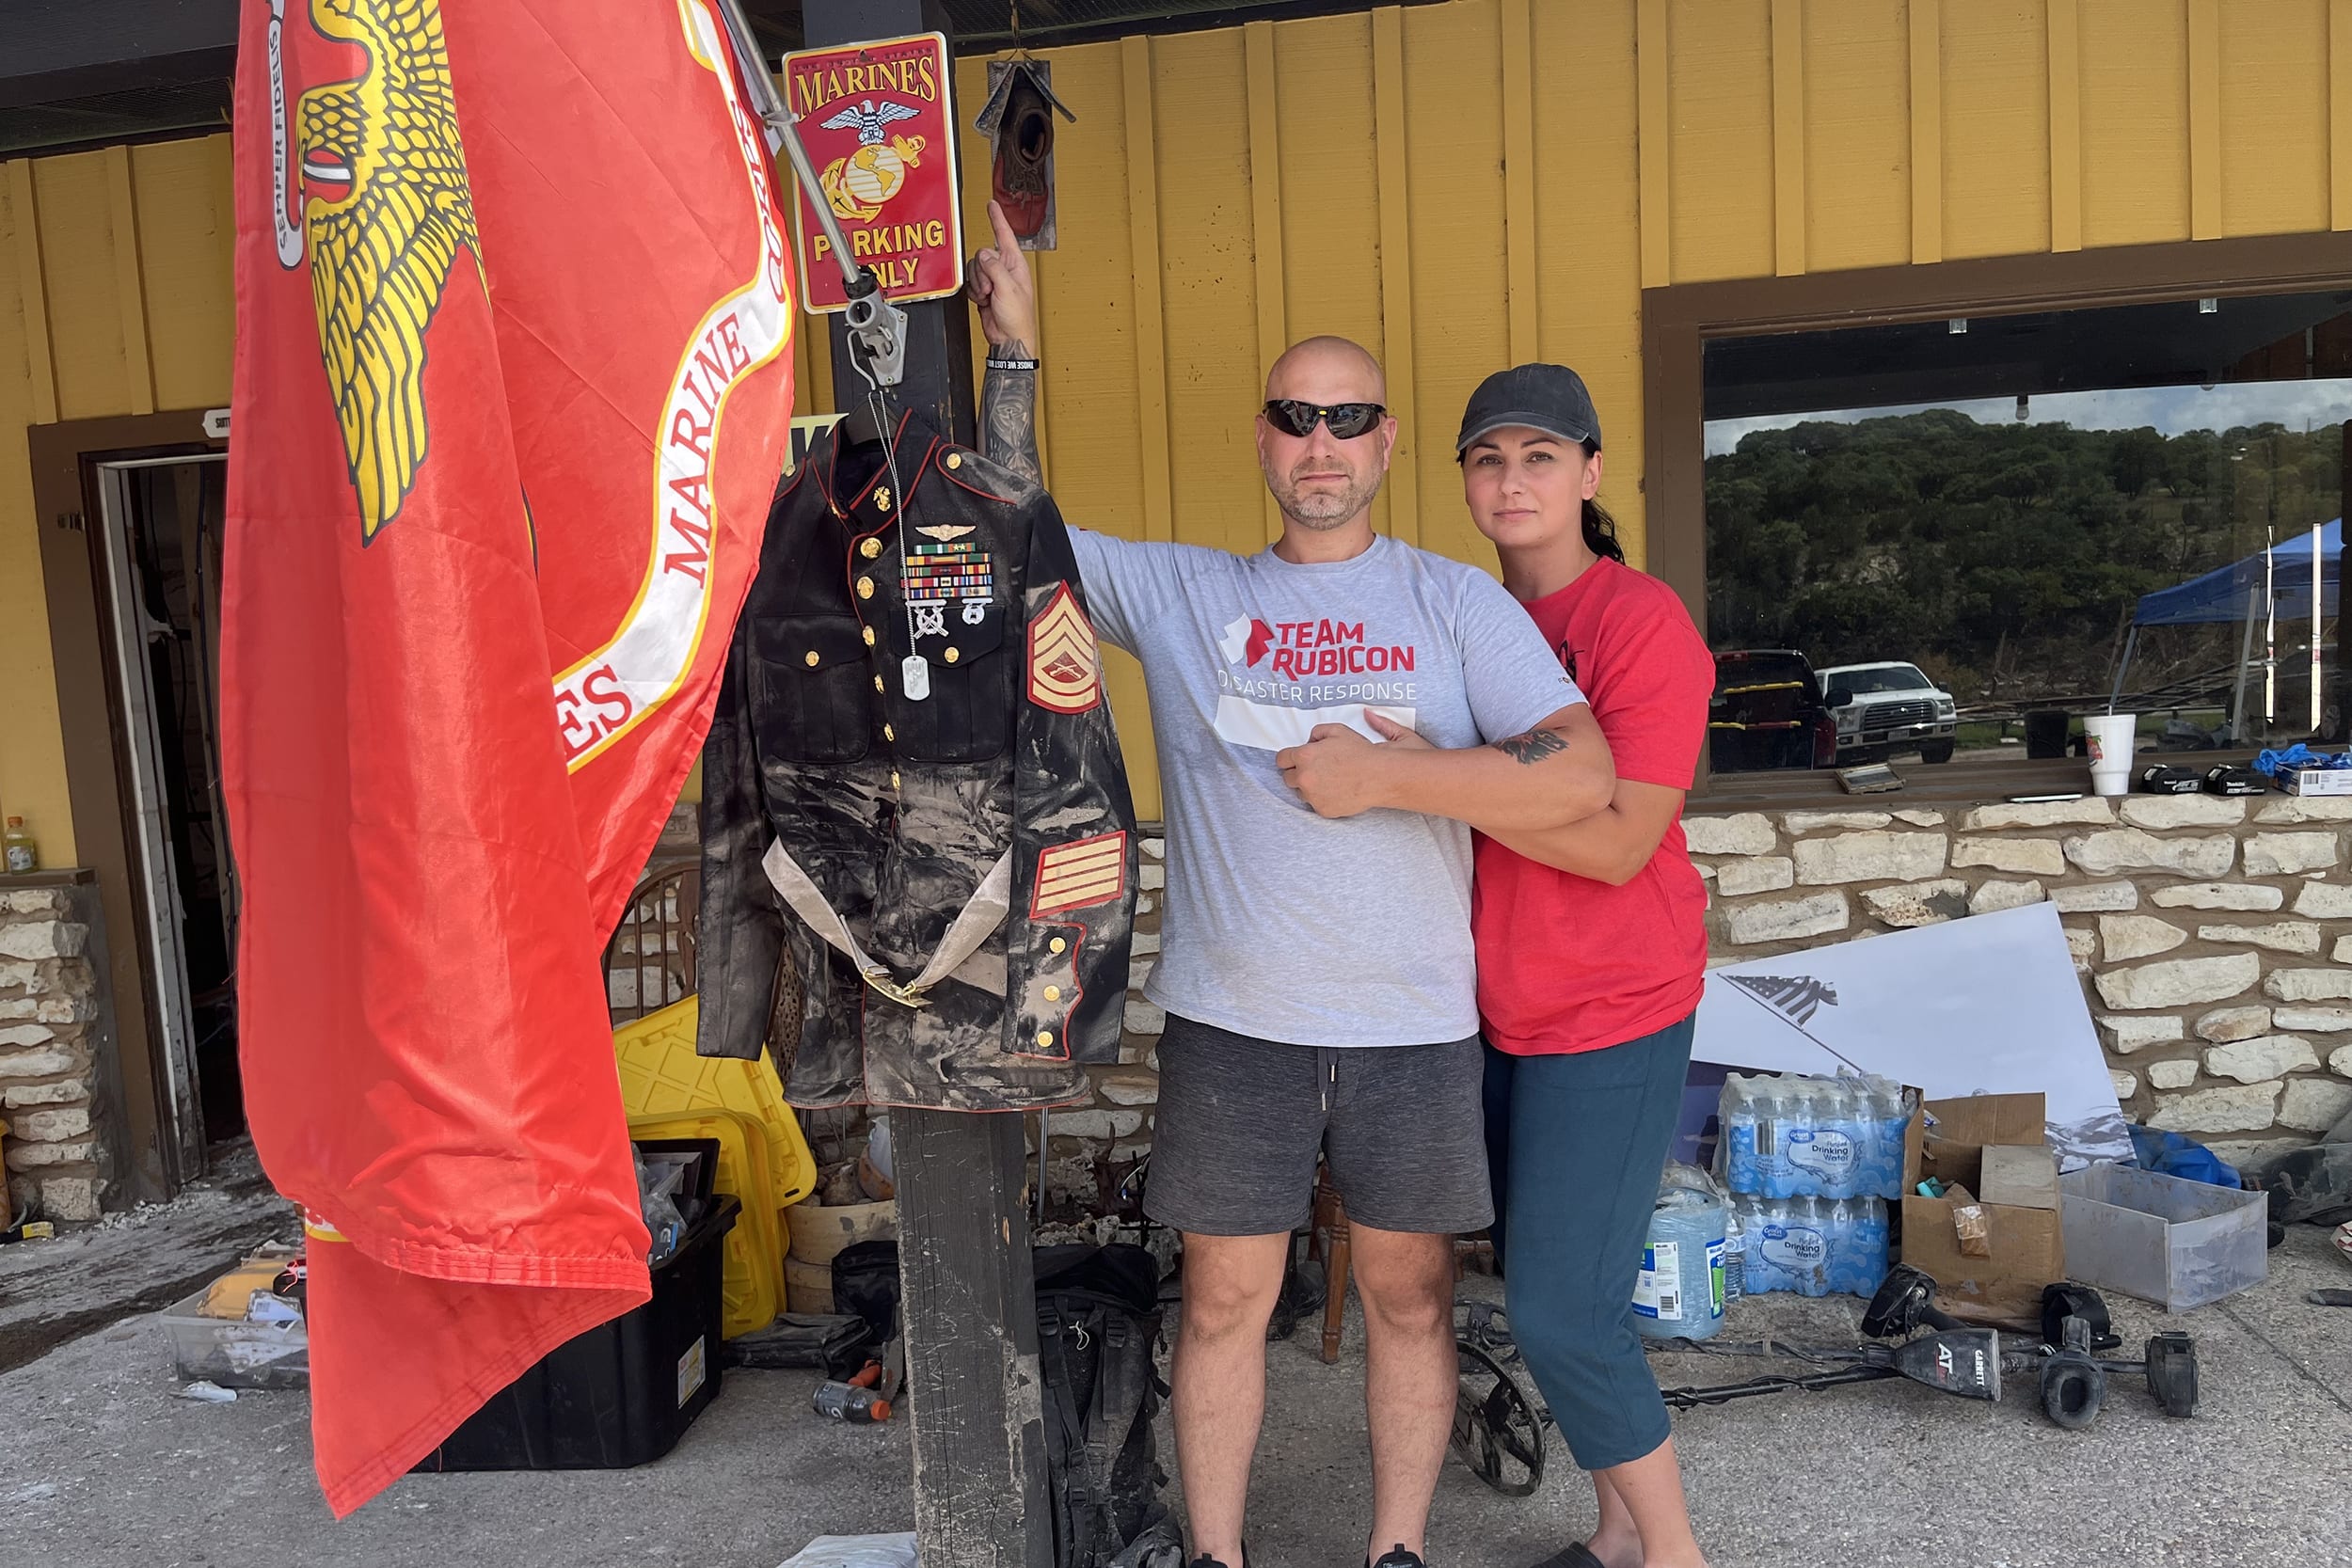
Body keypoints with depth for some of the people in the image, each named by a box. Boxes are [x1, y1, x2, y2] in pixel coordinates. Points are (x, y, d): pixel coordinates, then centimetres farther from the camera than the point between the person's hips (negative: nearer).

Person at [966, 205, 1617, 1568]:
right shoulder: (1179, 592, 7)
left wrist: (1384, 776, -15)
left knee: (1410, 1296, 13)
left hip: (1414, 1023, 0)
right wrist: (1015, 353, -1)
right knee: (1225, 1302, 10)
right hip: (1232, 1018, 1)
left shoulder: (1457, 602, 2)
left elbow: (1582, 774, -9)